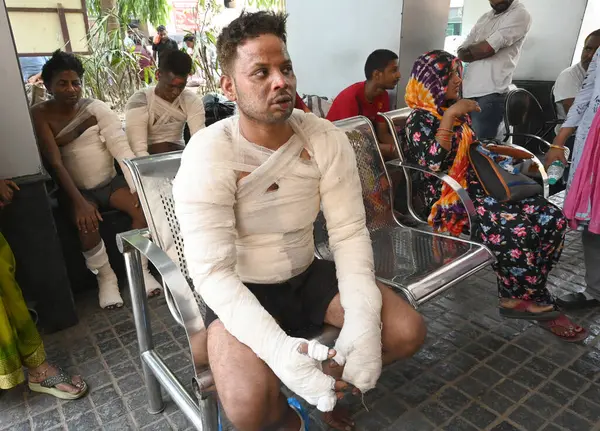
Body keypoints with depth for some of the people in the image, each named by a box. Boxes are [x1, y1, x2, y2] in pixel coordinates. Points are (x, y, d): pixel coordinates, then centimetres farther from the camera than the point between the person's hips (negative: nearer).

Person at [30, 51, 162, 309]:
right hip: (76, 189, -2)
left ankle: (140, 270, -8)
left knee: (142, 205, -24)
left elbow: (120, 146, -12)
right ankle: (106, 278, -8)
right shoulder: (40, 115, -5)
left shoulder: (96, 107, 0)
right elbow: (54, 162, -15)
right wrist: (78, 202, -27)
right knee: (86, 222, -31)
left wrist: (137, 185, -26)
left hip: (109, 182, 2)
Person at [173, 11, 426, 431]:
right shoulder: (208, 154, -21)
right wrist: (279, 350, -39)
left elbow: (350, 233, -11)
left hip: (308, 275, 4)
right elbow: (211, 270, -25)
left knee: (408, 330, -9)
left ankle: (328, 383, 21)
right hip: (241, 290, -3)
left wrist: (362, 323, -27)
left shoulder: (328, 138, -10)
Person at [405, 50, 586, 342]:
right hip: (448, 200, -9)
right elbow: (432, 163, -24)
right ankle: (521, 298, -4)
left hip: (475, 188, 9)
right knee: (514, 228, -31)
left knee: (552, 218, -9)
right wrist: (449, 116, -22)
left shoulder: (456, 113, 17)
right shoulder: (420, 119, -8)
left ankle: (521, 294, -2)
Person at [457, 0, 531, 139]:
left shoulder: (520, 14, 0)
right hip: (467, 91, 7)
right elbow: (461, 53, 15)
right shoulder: (484, 18, 23)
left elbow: (487, 48, -12)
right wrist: (479, 51, -4)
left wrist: (470, 50, 8)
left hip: (489, 94, -7)